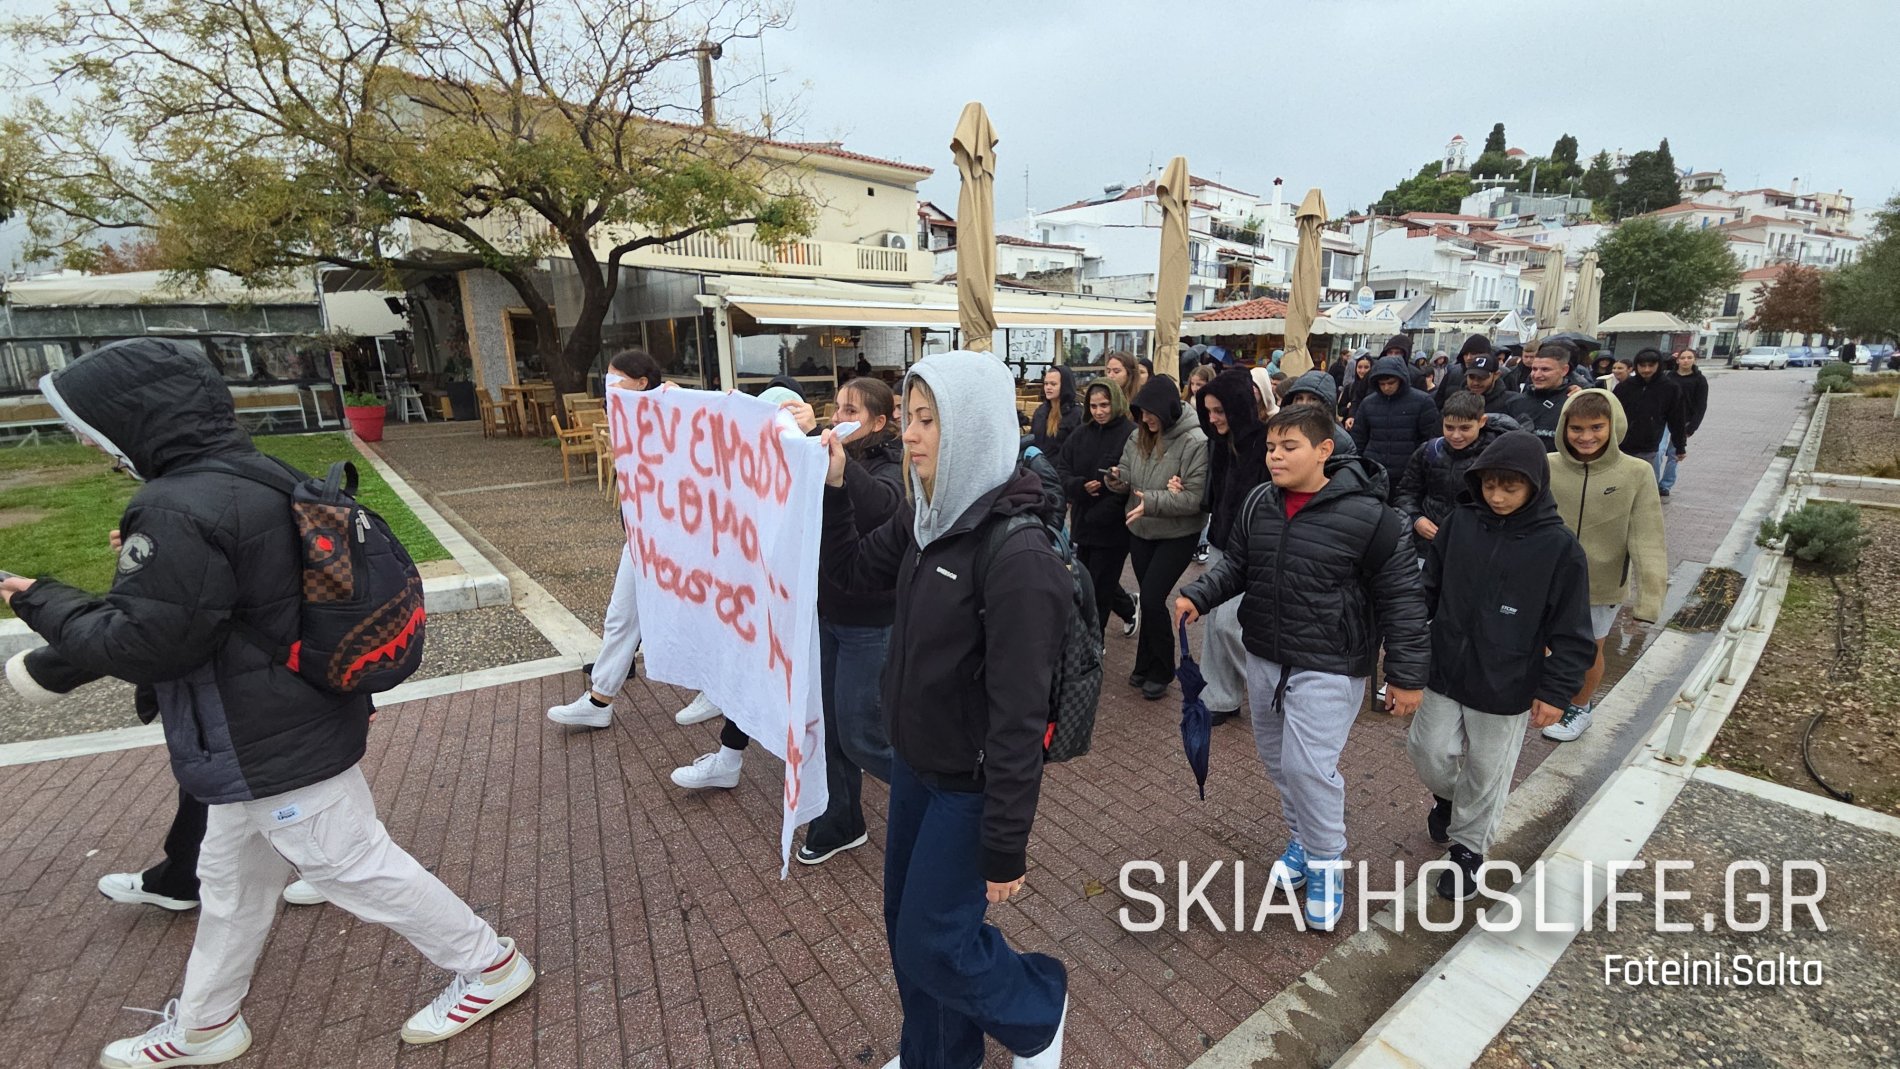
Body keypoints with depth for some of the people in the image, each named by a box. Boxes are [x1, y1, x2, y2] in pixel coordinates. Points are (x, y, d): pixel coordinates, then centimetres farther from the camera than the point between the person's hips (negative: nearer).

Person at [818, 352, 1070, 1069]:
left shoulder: (1017, 555, -27)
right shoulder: (924, 519, -2)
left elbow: (1019, 716, -24)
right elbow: (850, 571, 11)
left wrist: (1005, 848, -18)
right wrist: (831, 487, -4)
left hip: (969, 785, -7)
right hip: (913, 764, 8)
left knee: (930, 943, 9)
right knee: (905, 924, 22)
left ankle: (1038, 1008, 39)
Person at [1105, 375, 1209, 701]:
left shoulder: (1195, 442, -18)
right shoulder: (1138, 437, 1)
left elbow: (1195, 498, -21)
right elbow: (1127, 480, 6)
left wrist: (1152, 501, -31)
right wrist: (1117, 479, -18)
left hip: (1177, 535, -6)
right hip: (1140, 531, 6)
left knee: (1152, 599, -8)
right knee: (1149, 599, 16)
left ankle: (1160, 671, 13)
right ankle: (1147, 665, 32)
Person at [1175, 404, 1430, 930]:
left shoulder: (1366, 516, -17)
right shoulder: (1258, 504, -1)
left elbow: (1402, 599, -11)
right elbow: (1235, 566, 11)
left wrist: (1406, 675, -9)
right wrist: (1198, 595, -8)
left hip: (1328, 668, -6)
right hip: (1263, 658, 6)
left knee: (1308, 766, -8)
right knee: (1276, 758, 18)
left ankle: (1326, 862, 19)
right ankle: (1302, 837, 42)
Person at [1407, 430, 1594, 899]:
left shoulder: (1559, 546, -13)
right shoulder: (1459, 524, -6)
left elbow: (1570, 629, -7)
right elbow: (1428, 590, 4)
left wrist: (1555, 690, -8)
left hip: (1506, 688, -2)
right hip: (1445, 671, 2)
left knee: (1486, 773, 13)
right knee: (1429, 750, 11)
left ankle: (1468, 846, 35)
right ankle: (1447, 795, 44)